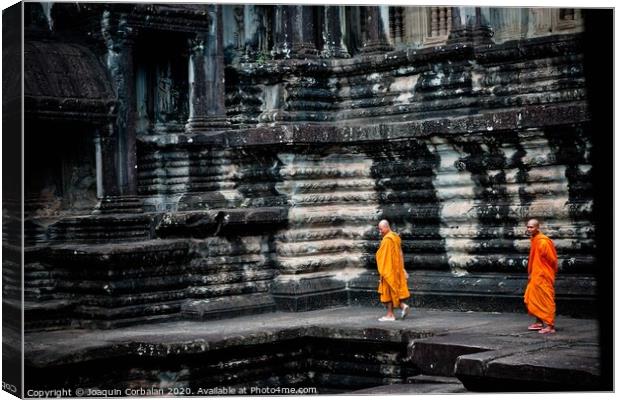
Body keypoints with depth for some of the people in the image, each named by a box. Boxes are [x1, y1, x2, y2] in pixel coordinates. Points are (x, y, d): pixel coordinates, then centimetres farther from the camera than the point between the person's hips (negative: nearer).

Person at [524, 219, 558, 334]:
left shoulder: (543, 242, -18)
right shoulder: (534, 241, 10)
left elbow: (552, 260, -15)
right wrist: (531, 273, 13)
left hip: (544, 277, -10)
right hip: (535, 276, 10)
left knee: (546, 301, -6)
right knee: (531, 298, 14)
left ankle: (550, 326, -3)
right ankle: (539, 322, 25)